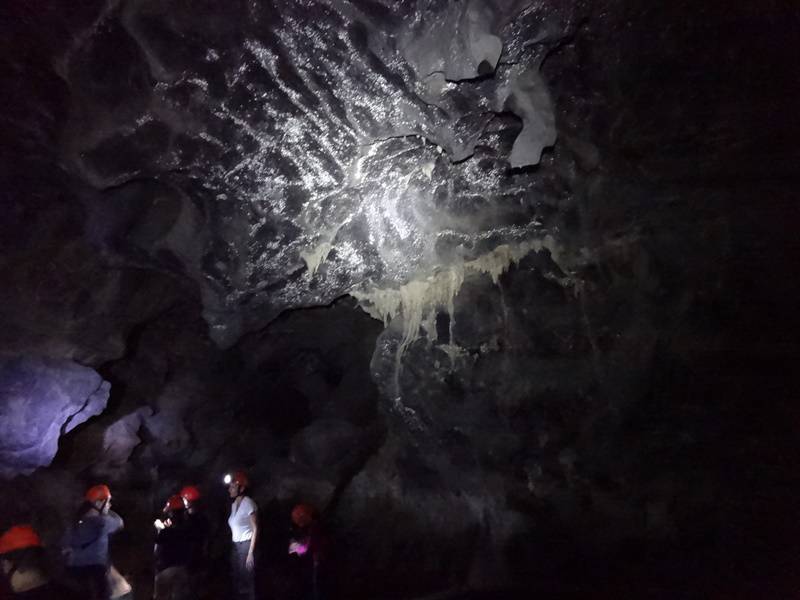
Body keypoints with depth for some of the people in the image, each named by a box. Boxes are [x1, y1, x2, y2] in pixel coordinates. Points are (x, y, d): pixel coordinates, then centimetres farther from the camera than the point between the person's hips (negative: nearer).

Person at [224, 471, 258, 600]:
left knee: (247, 579, -3)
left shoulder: (248, 503, -12)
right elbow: (234, 527, 11)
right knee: (238, 579, 11)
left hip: (246, 545, -8)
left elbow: (255, 529, -14)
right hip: (236, 545, 8)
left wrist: (251, 552, -18)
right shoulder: (234, 504, 11)